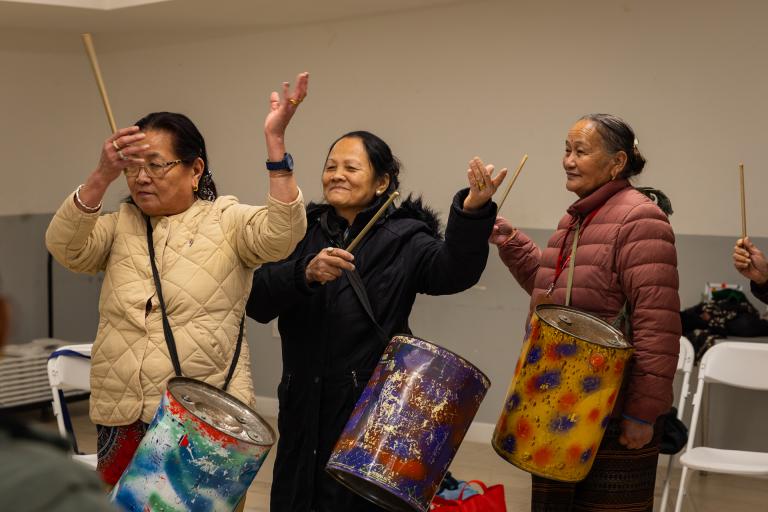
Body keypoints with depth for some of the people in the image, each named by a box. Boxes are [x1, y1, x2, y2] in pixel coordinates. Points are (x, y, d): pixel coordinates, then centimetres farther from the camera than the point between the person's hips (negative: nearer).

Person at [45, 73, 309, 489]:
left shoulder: (225, 220, 1)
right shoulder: (119, 226, 8)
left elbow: (281, 234, -17)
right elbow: (65, 246, -9)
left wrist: (274, 139, -27)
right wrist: (102, 177, -25)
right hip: (122, 420, 3)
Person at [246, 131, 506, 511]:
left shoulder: (402, 238, -2)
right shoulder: (304, 231, 8)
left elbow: (453, 270, -23)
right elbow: (257, 301, -4)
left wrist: (472, 213, -41)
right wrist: (306, 273, -22)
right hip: (304, 410, 4)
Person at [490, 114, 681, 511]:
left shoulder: (638, 220, -17)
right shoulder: (575, 218, 13)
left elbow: (657, 326, -23)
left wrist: (644, 412, -24)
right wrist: (509, 243, 10)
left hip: (615, 415, -9)